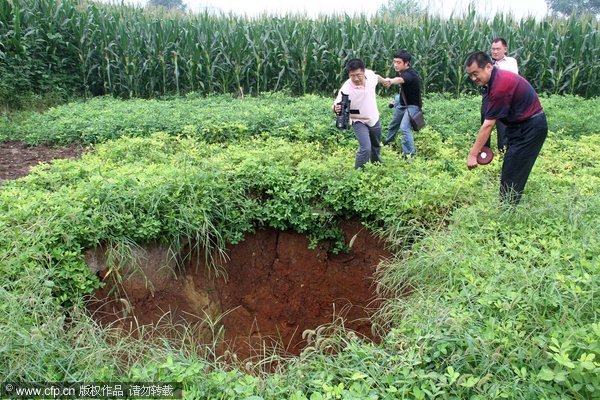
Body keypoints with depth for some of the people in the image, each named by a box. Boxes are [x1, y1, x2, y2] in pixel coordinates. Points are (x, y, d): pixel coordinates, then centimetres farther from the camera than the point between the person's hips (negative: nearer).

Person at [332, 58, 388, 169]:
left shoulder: (370, 74, -18)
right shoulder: (346, 89, -33)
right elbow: (335, 106, -35)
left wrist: (384, 81, 28)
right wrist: (336, 108, -58)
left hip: (374, 119, 6)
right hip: (359, 122, -6)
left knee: (376, 147, 24)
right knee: (365, 149, -22)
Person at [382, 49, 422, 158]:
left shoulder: (410, 74, -33)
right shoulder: (399, 71, -8)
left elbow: (400, 80, -57)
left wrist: (390, 81, -77)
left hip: (412, 105, -9)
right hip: (401, 103, 9)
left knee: (404, 128, -24)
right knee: (393, 123, 25)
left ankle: (410, 154, -16)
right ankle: (387, 142, 50)